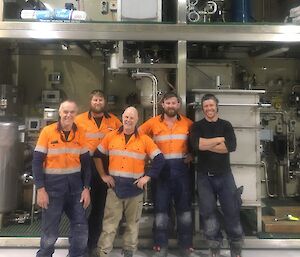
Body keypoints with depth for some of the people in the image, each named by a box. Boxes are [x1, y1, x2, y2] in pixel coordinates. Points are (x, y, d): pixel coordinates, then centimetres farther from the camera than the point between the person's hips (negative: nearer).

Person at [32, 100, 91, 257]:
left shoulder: (80, 133, 2)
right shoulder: (47, 132, -7)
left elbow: (86, 162, 5)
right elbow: (37, 162, -7)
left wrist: (86, 188, 0)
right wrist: (40, 189, -12)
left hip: (75, 186, 3)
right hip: (53, 185, -3)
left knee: (81, 226, 7)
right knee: (50, 230, 7)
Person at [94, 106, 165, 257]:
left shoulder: (144, 139, -2)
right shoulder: (111, 137, 2)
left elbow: (159, 159, -2)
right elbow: (97, 155, 8)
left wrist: (147, 177, -8)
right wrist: (103, 175, 1)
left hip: (135, 186, 0)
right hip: (115, 185, 0)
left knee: (132, 223, 14)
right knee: (109, 224, 4)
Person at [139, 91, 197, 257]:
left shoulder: (188, 123, 2)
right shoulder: (153, 122, 1)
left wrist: (192, 154, -5)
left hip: (181, 168, 1)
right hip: (161, 168, 0)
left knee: (184, 208, 8)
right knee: (161, 208, 7)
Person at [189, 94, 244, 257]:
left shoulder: (226, 125, 6)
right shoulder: (197, 126, 4)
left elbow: (232, 146, -12)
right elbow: (196, 144, -18)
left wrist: (206, 145, -12)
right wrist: (220, 139, -11)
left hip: (224, 175, 1)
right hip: (204, 176, 0)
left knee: (232, 211, 3)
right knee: (208, 212, 4)